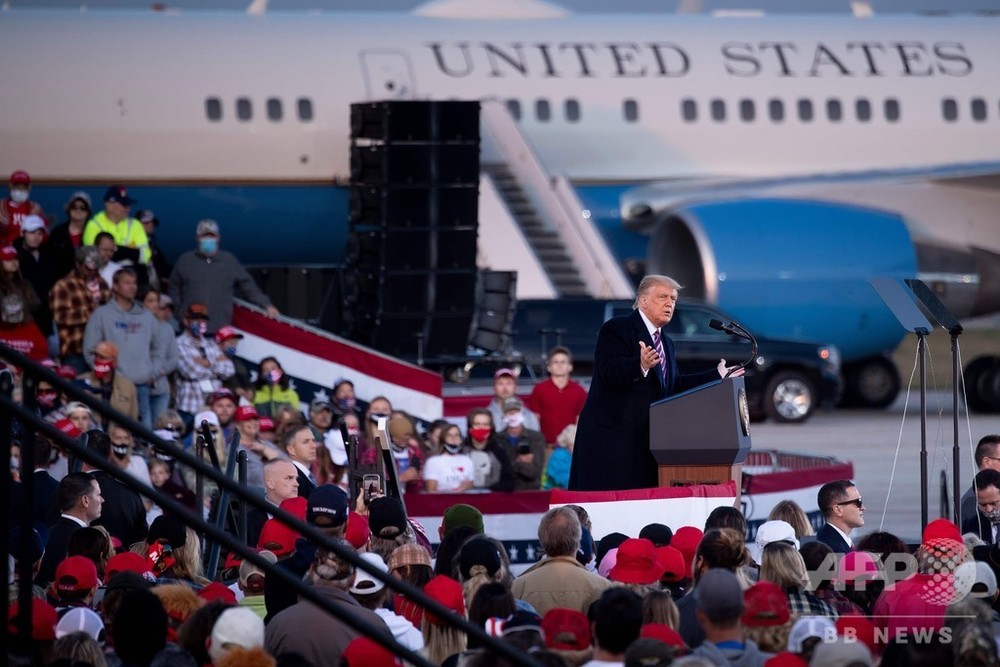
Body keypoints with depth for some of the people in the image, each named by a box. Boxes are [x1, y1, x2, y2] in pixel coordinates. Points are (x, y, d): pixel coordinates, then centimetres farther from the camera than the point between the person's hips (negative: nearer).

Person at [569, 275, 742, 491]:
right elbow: (609, 373, -19)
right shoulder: (616, 329, -6)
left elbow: (674, 385, 21)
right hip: (612, 438, -8)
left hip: (646, 439, 8)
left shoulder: (665, 343, 22)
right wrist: (641, 366, -38)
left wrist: (717, 376, 22)